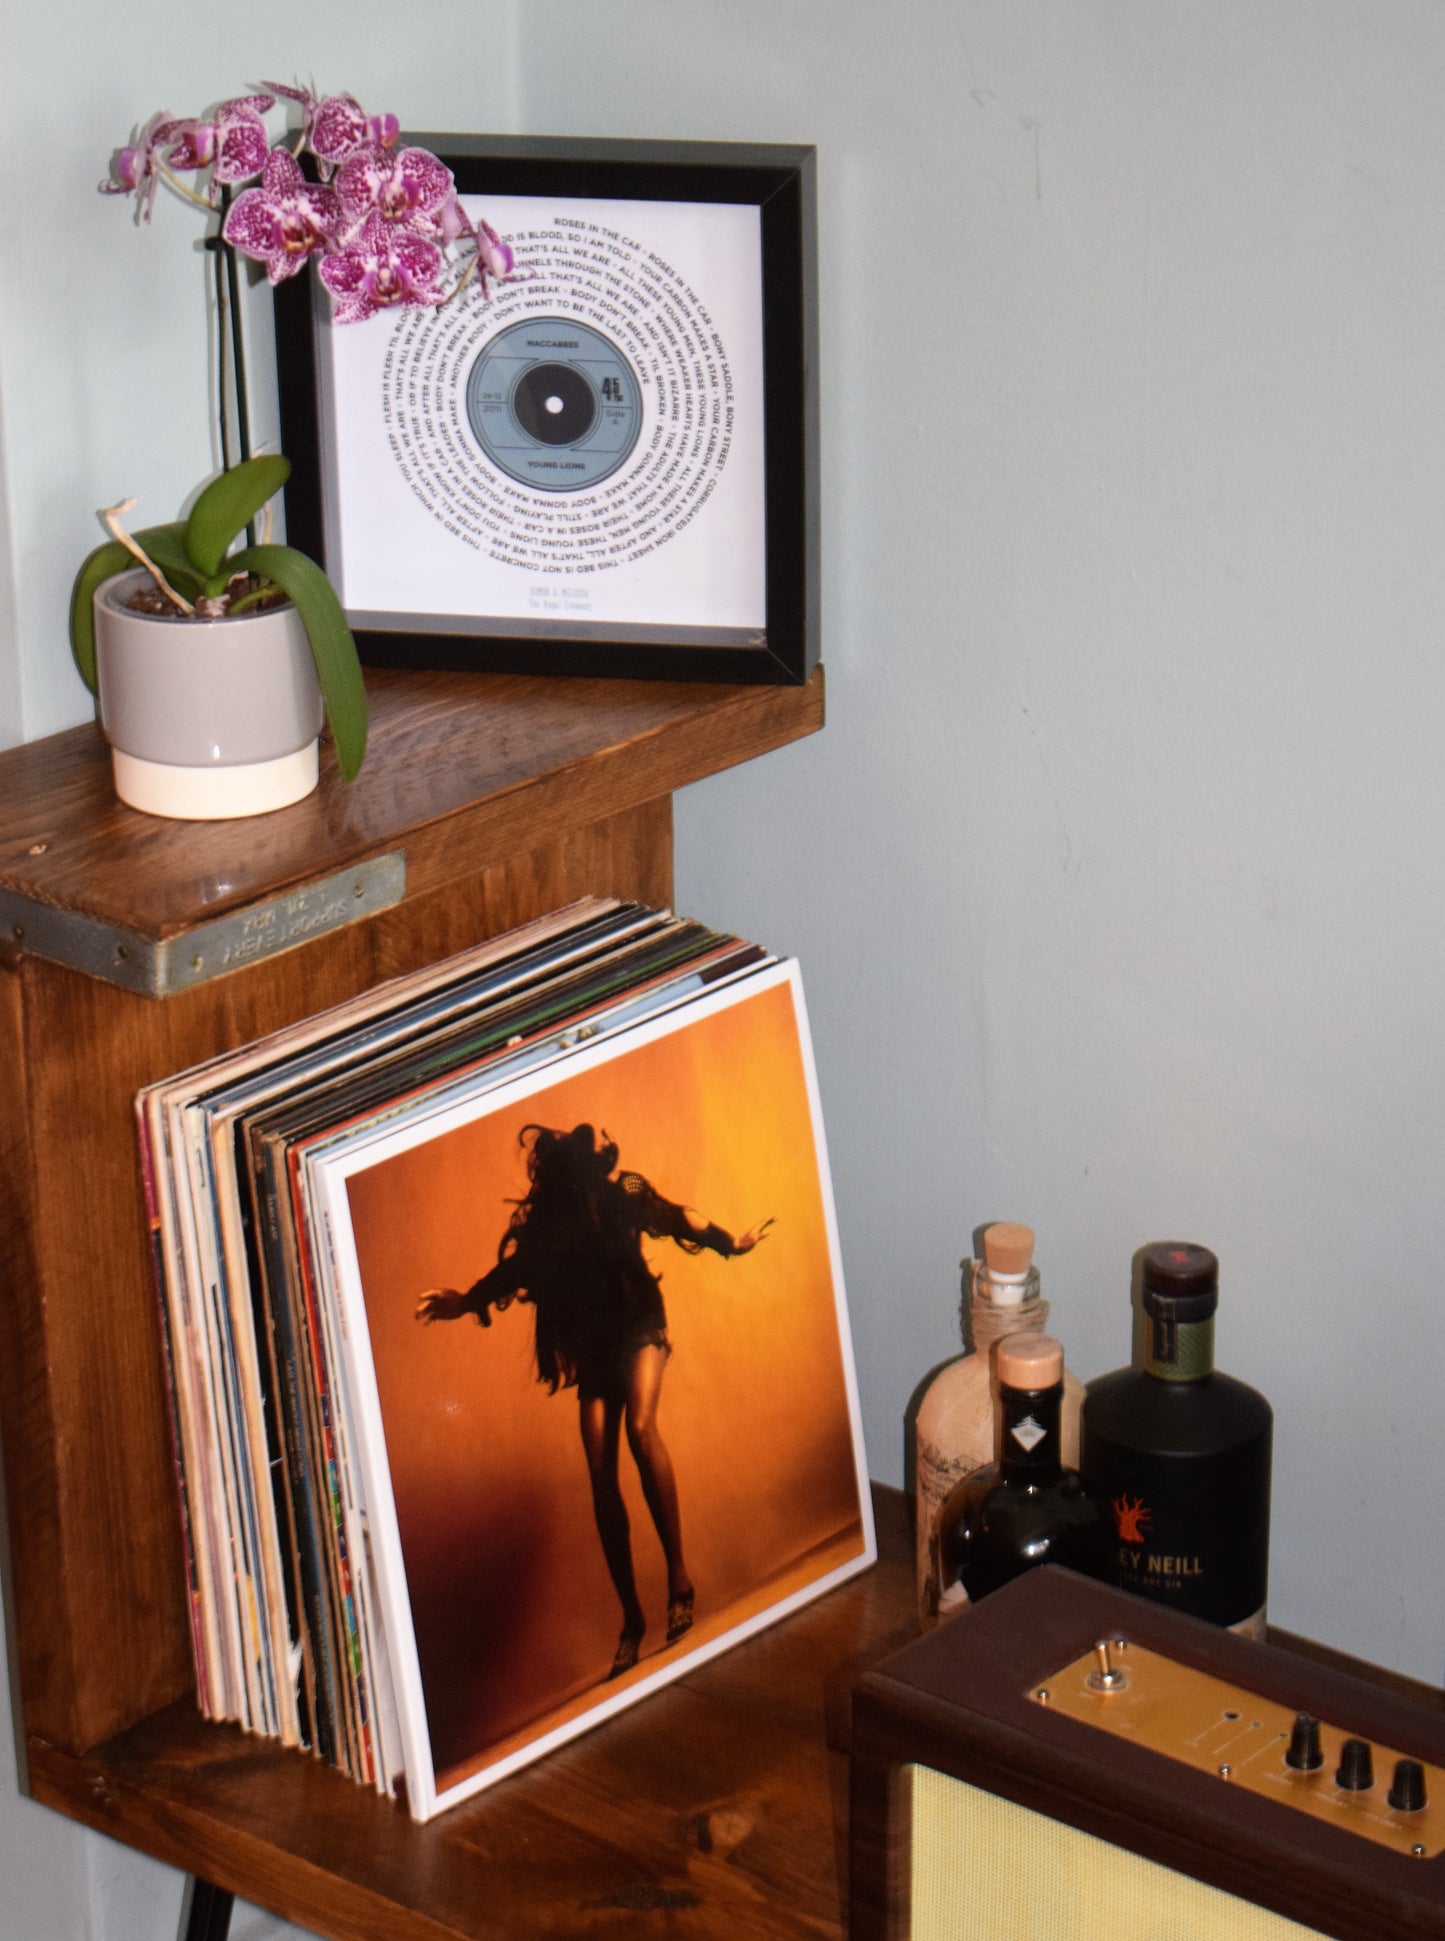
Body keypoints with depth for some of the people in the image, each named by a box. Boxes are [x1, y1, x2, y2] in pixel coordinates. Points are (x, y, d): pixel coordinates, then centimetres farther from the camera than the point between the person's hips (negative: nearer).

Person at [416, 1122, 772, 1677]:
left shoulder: (620, 1192, -5)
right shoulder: (536, 1219, 1)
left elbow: (675, 1218, 4)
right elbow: (510, 1270, -3)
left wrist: (730, 1242, 1)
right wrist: (465, 1301, -18)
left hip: (638, 1325, -3)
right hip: (592, 1345, 3)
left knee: (641, 1427, -29)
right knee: (601, 1472, -6)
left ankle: (679, 1575, -23)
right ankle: (631, 1617, -1)